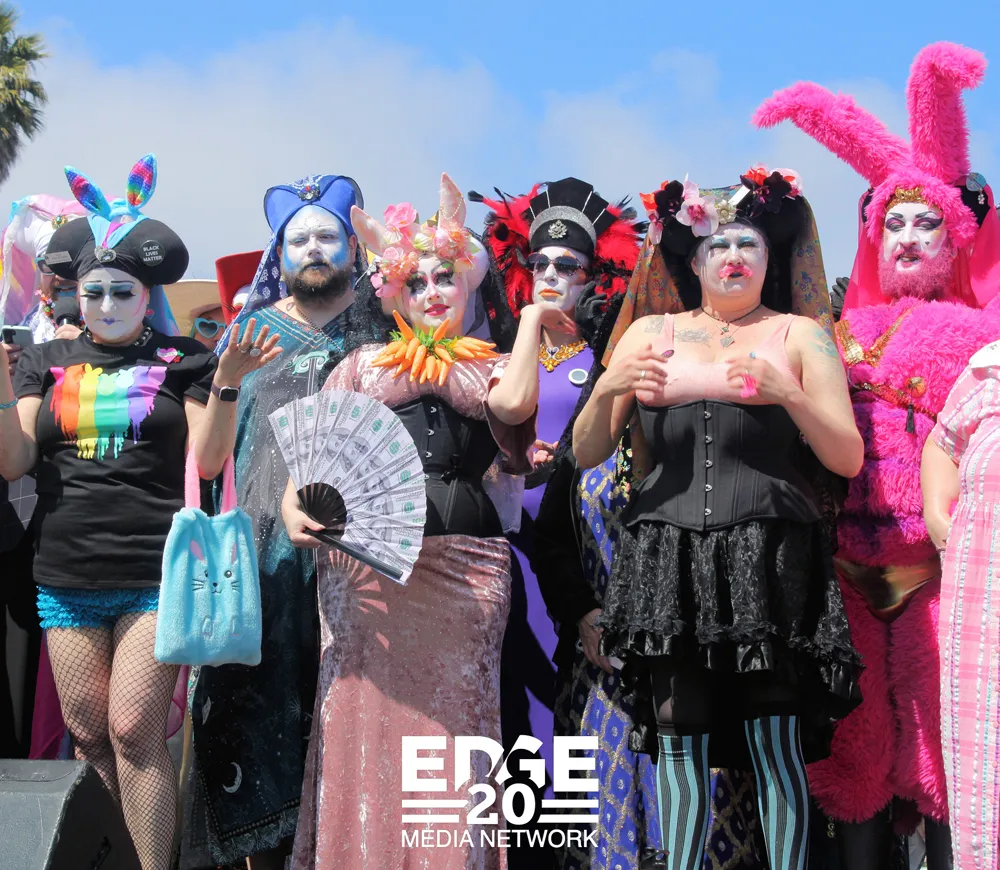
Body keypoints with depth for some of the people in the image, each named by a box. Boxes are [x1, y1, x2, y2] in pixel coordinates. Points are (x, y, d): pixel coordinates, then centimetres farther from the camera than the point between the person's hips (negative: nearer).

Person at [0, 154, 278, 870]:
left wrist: (224, 384, -16)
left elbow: (208, 460, -2)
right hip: (67, 580, 3)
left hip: (156, 575, -3)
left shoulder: (181, 361, 4)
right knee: (88, 735, 8)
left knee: (135, 733, -8)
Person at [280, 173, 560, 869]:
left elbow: (515, 403, -10)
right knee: (363, 722, -1)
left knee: (449, 724, 1)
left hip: (463, 572, 0)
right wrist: (293, 506, -9)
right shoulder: (365, 364, 17)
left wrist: (532, 320, 4)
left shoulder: (492, 370, 14)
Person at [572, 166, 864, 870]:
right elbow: (587, 453, 12)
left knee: (776, 740, -5)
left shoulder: (800, 334, 10)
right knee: (679, 740, 0)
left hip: (769, 556, -1)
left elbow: (848, 458, 3)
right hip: (668, 555, 2)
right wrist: (608, 391, -8)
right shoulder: (650, 332, 15)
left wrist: (789, 393, -13)